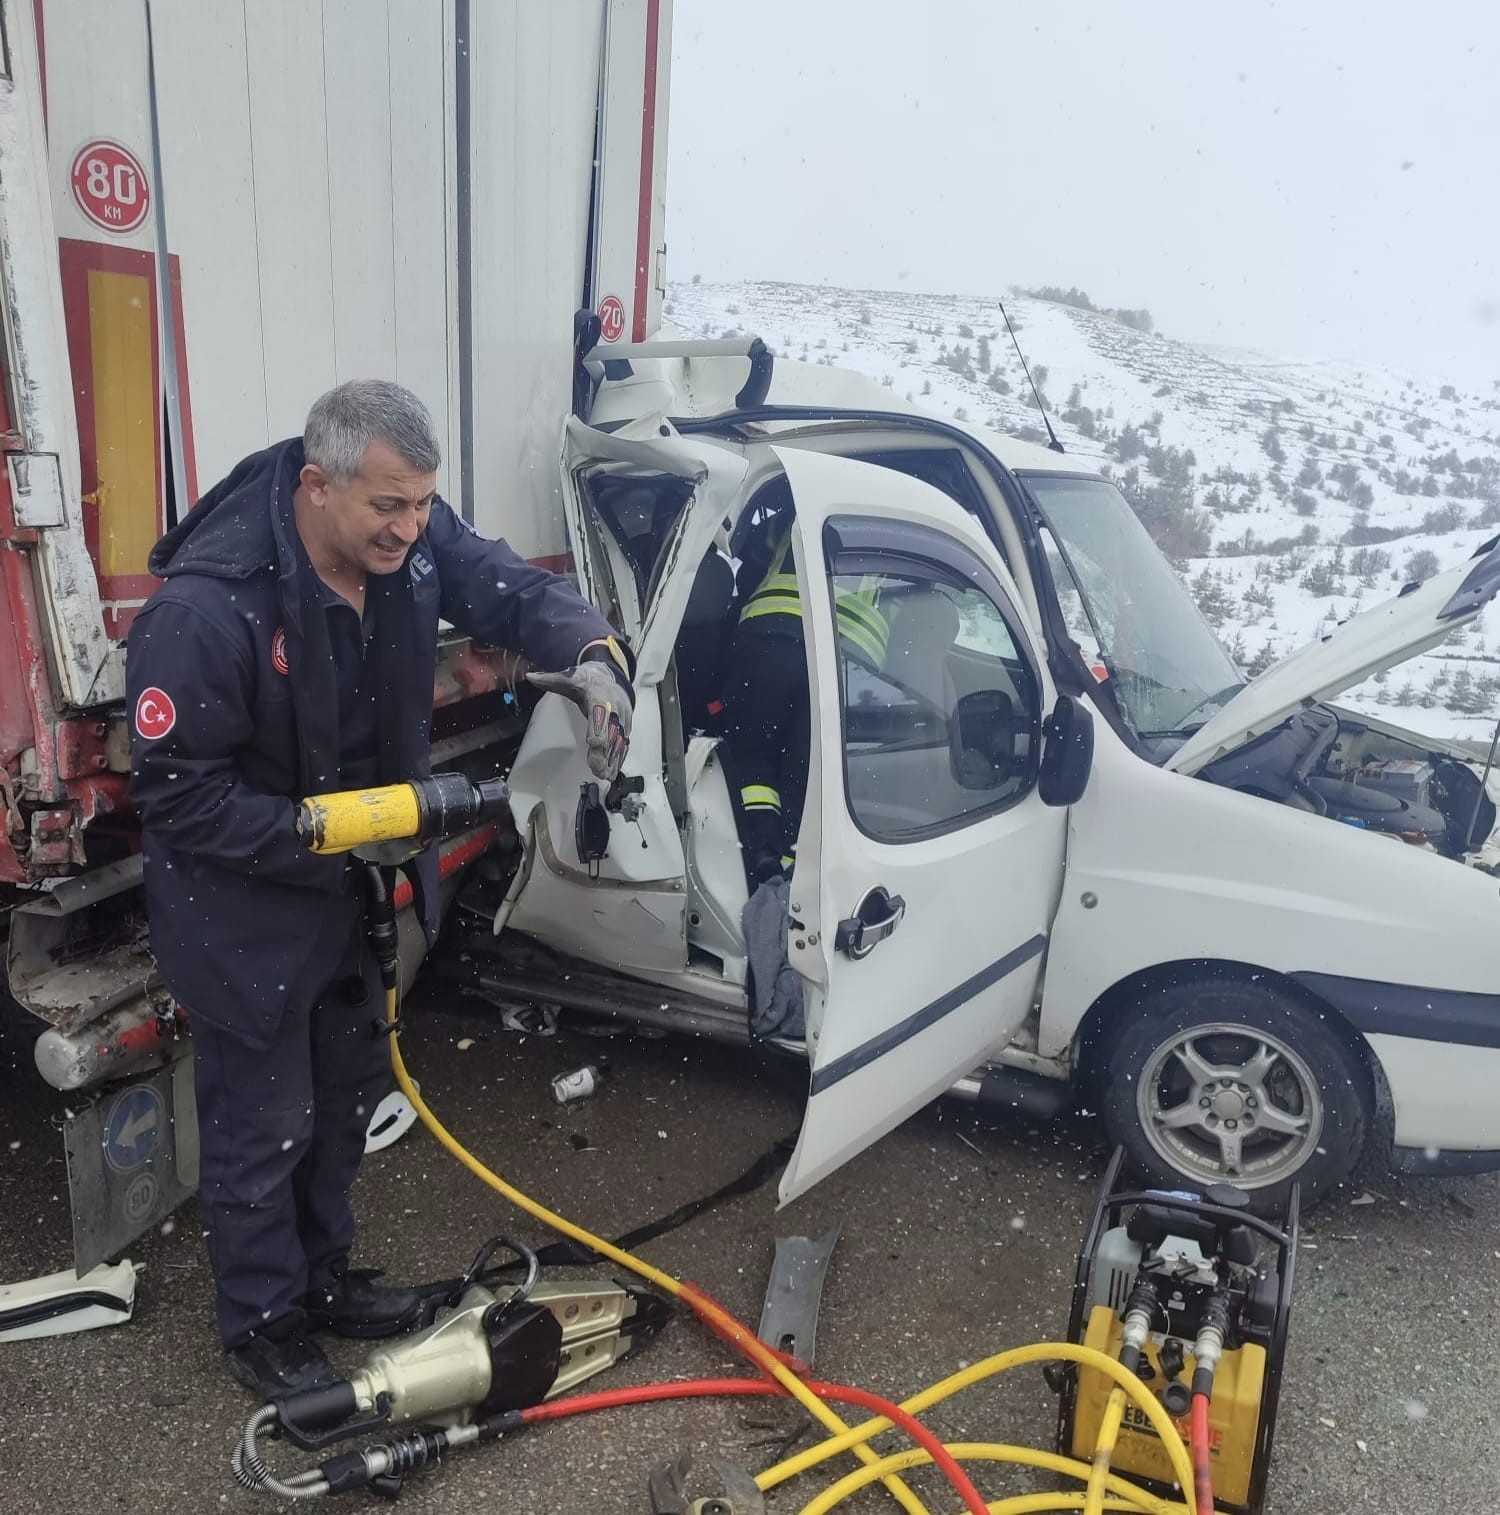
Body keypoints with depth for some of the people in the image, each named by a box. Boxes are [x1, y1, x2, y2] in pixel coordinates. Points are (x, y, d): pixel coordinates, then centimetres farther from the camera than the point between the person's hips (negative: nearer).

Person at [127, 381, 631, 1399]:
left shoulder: (411, 537, -14)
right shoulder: (206, 607, -31)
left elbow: (515, 590, -8)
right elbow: (178, 793, -24)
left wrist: (592, 653, -29)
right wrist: (322, 840, -28)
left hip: (359, 885, 7)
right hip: (243, 906, -7)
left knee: (348, 1096, 23)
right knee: (264, 1127, 10)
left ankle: (323, 1275, 47)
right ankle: (262, 1327, 36)